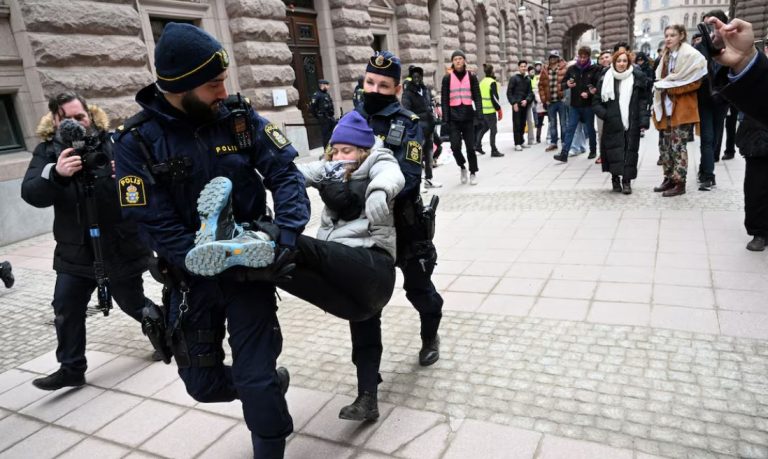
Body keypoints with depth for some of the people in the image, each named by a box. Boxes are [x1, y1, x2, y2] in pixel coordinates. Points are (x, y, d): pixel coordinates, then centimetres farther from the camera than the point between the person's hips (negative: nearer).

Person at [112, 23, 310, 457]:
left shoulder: (239, 116, -7)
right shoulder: (137, 141, -12)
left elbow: (286, 174, -10)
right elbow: (155, 225, -14)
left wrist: (286, 238, -25)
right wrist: (218, 263, -22)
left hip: (251, 263, -1)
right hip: (192, 276, 1)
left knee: (255, 380, -1)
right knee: (203, 382, 13)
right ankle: (270, 383, 44)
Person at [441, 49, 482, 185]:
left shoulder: (471, 76, 7)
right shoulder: (447, 78, 5)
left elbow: (477, 97, 5)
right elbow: (444, 100, 2)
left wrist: (479, 115, -6)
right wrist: (445, 119, -5)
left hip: (468, 116, 1)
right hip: (453, 118, 0)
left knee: (470, 146, 2)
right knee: (455, 146, -10)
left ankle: (473, 173, 17)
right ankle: (462, 167, 17)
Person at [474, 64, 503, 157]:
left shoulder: (481, 82, 11)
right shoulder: (492, 82, -12)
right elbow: (494, 97, -17)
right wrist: (499, 109, -11)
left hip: (482, 110, 8)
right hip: (490, 110, -8)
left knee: (484, 128, 22)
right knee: (493, 130, -1)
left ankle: (477, 145, 23)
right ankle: (494, 151, 1)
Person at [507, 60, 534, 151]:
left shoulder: (528, 79, 14)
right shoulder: (513, 78, -1)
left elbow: (530, 92, 12)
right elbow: (509, 92, -5)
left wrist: (527, 100, -8)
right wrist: (514, 103, -13)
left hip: (525, 104, 5)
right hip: (516, 104, -5)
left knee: (523, 124, 7)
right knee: (516, 124, -6)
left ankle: (521, 141, 18)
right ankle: (517, 144, -5)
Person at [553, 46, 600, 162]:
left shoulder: (594, 69, -2)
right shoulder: (572, 69, 5)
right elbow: (563, 84, 11)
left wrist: (588, 93, -20)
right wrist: (567, 84, -11)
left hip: (588, 105, -2)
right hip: (574, 105, 2)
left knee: (590, 129, 11)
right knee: (570, 129, -3)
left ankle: (593, 151, 27)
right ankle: (564, 154, -6)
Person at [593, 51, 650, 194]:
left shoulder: (637, 78, 2)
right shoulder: (605, 80, 4)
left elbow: (643, 100, 2)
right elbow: (596, 102, 7)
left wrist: (644, 120, -7)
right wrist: (605, 114, -9)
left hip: (632, 124, 0)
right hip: (613, 124, 0)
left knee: (630, 151, -1)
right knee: (614, 151, -2)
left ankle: (627, 181, 7)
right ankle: (615, 178, 12)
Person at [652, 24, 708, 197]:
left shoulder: (690, 55, -10)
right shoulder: (666, 56, 14)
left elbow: (694, 83, -15)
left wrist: (668, 86, -14)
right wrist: (660, 85, 1)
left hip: (681, 106, -8)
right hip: (666, 105, 8)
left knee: (677, 145, -7)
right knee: (664, 144, 9)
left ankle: (680, 183, -1)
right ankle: (669, 178, 19)